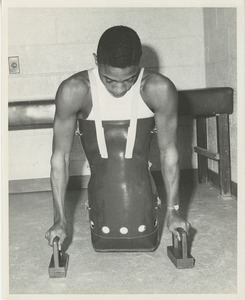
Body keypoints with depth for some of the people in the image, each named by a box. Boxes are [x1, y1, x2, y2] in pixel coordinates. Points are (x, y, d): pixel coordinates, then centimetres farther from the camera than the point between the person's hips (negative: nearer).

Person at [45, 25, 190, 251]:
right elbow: (60, 156, -13)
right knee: (103, 245, 15)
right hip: (102, 196, 0)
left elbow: (168, 151, -9)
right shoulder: (74, 90, -22)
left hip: (141, 196, 0)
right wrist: (60, 220, -10)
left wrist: (173, 212, -4)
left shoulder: (160, 89, -21)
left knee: (146, 244, 16)